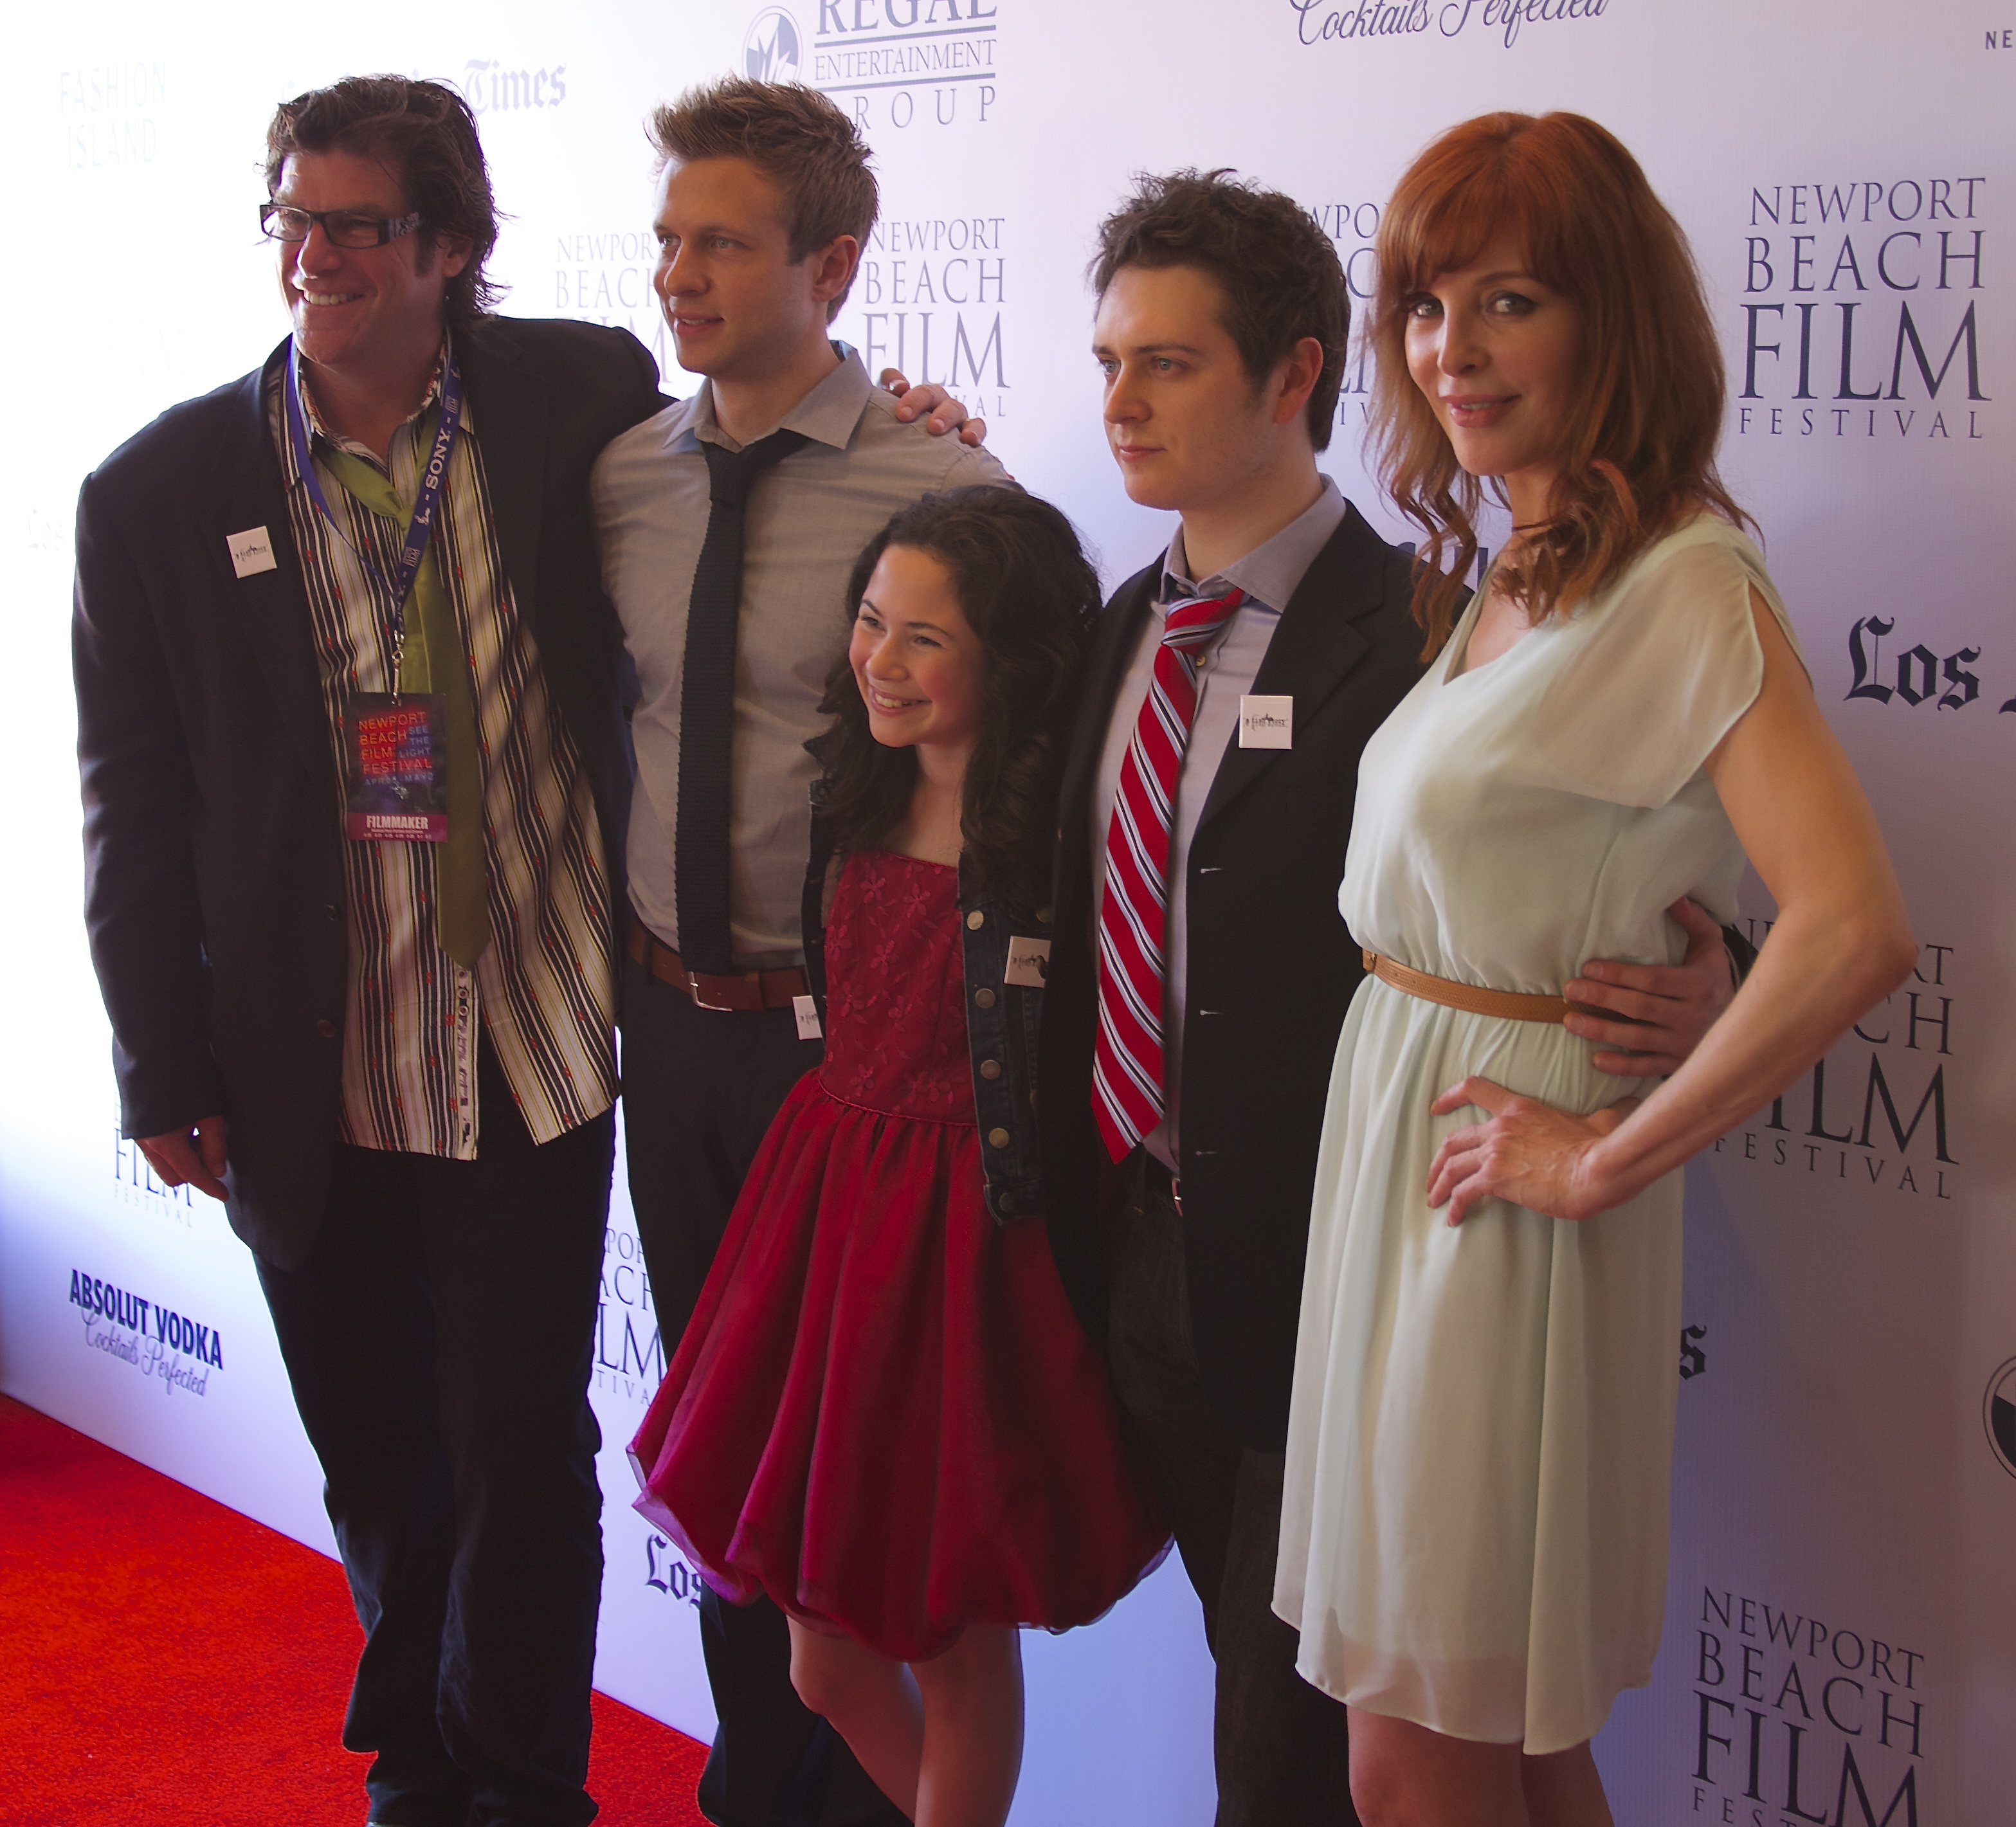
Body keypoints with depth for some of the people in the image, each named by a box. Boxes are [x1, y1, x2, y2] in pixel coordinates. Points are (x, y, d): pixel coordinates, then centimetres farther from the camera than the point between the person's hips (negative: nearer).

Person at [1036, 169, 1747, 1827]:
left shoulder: (1426, 632, -16)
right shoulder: (1131, 623, 8)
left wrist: (1703, 997, -32)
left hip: (1310, 1272, -6)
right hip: (1137, 1253, 7)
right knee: (1243, 1669, 21)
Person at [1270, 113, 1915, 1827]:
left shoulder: (1686, 583, -16)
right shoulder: (1509, 577, 11)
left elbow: (1857, 932, -28)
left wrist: (1611, 1159, -20)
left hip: (1503, 1190, -8)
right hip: (1391, 1127, 8)